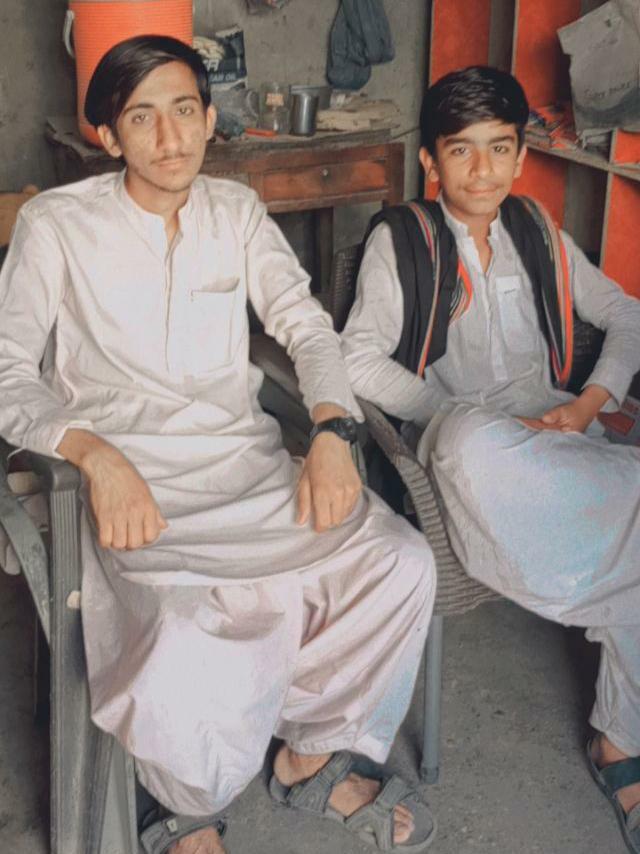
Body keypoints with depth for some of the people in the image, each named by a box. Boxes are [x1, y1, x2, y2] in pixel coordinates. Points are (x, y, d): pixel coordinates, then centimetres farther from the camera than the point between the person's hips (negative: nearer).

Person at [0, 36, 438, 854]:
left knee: (402, 564, -20)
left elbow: (307, 325, 7)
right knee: (188, 642, -34)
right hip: (135, 477, -4)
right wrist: (97, 455, -24)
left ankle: (312, 754, 7)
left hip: (250, 457, 5)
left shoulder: (237, 211, 14)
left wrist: (330, 431, -14)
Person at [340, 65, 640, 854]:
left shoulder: (536, 233, 17)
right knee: (474, 450, -43)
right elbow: (362, 359, -6)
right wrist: (458, 414, -16)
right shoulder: (400, 239, 4)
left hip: (550, 426, 4)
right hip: (461, 430, -4)